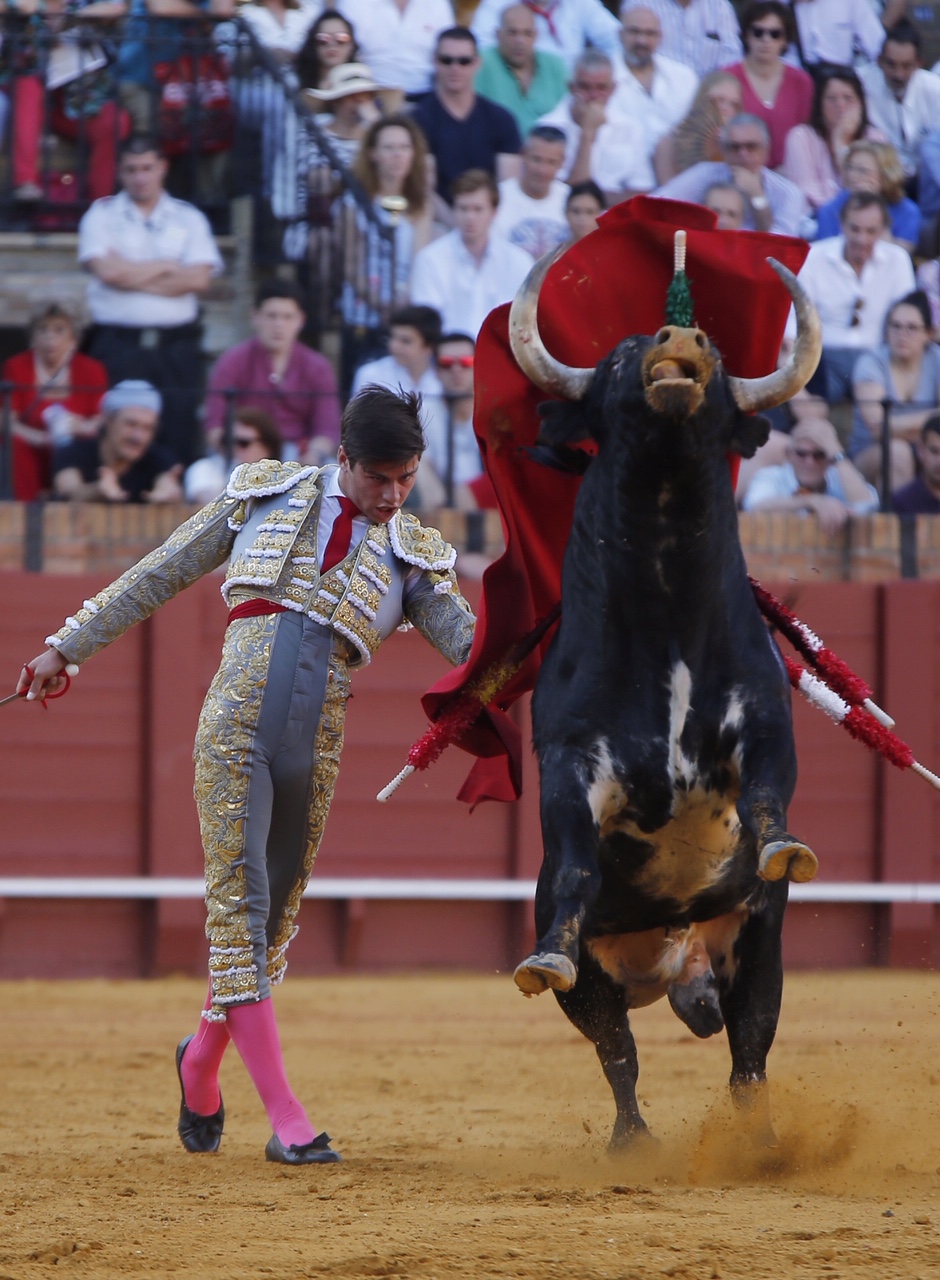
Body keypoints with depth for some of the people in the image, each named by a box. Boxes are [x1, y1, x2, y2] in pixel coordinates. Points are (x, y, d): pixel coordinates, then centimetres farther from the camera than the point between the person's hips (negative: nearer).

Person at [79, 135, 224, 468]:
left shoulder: (188, 218, 10)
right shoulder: (102, 215, 7)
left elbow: (199, 279, -4)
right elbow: (107, 271, -10)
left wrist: (133, 276, -6)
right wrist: (168, 267, -1)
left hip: (176, 344, 1)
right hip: (118, 344, -1)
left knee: (179, 438, -3)